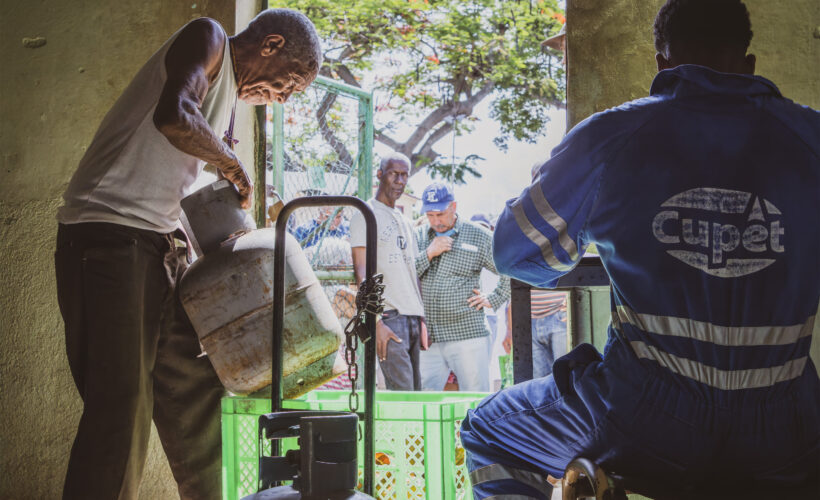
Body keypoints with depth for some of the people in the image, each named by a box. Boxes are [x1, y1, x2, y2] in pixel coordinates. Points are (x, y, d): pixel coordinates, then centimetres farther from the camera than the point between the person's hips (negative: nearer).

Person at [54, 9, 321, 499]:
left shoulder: (226, 94, 23)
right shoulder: (207, 38, -4)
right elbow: (173, 117, -25)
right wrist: (232, 161, -9)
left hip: (158, 248, 10)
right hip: (107, 239, -10)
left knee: (195, 394, 12)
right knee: (122, 409, -13)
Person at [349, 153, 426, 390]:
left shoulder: (405, 222, 22)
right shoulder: (365, 215, -2)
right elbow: (362, 272, -9)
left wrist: (422, 319, 14)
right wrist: (375, 321, -17)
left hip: (413, 317, 8)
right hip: (388, 317, -8)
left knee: (416, 391, 7)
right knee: (401, 394, -14)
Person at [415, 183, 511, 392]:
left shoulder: (478, 236, 6)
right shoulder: (418, 236, 13)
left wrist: (493, 299, 4)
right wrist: (428, 254, -7)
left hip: (467, 335, -2)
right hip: (427, 337, 3)